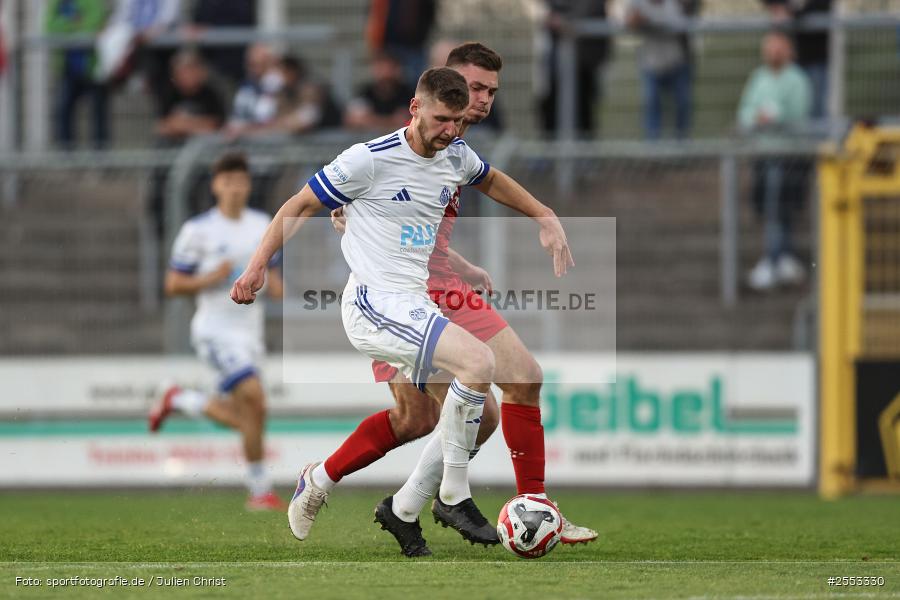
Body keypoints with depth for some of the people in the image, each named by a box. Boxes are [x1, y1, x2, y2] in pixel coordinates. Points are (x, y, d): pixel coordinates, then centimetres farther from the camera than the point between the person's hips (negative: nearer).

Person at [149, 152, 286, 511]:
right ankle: (260, 491, -12)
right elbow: (172, 285, -4)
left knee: (239, 419, 10)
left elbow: (271, 274, 20)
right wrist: (211, 279, -19)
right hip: (216, 329, -7)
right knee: (254, 400, -23)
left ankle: (178, 401, 36)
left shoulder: (262, 225, 10)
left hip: (250, 331, 7)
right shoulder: (198, 230, -6)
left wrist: (275, 286, -3)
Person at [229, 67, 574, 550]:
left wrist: (547, 220, 24)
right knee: (479, 362, -28)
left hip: (415, 306, 9)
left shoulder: (455, 156, 9)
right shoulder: (370, 159, -12)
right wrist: (256, 268, -7)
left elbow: (492, 181, 32)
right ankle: (454, 497, -14)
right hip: (375, 304, -9)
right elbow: (301, 205, -3)